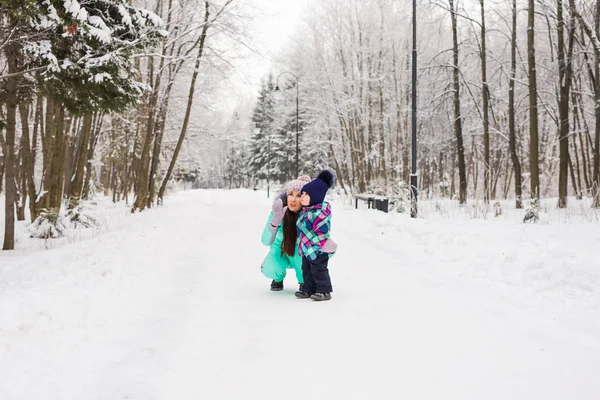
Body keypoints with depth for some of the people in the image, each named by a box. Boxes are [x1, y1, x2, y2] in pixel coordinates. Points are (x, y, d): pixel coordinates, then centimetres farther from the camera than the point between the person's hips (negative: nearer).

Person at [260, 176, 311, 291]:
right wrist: (276, 219, -46)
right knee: (268, 269, -27)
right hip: (281, 248, 1)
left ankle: (304, 280, -4)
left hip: (300, 256, -1)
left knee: (298, 249, -34)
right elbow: (266, 241, -30)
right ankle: (278, 278, 11)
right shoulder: (279, 211, -26)